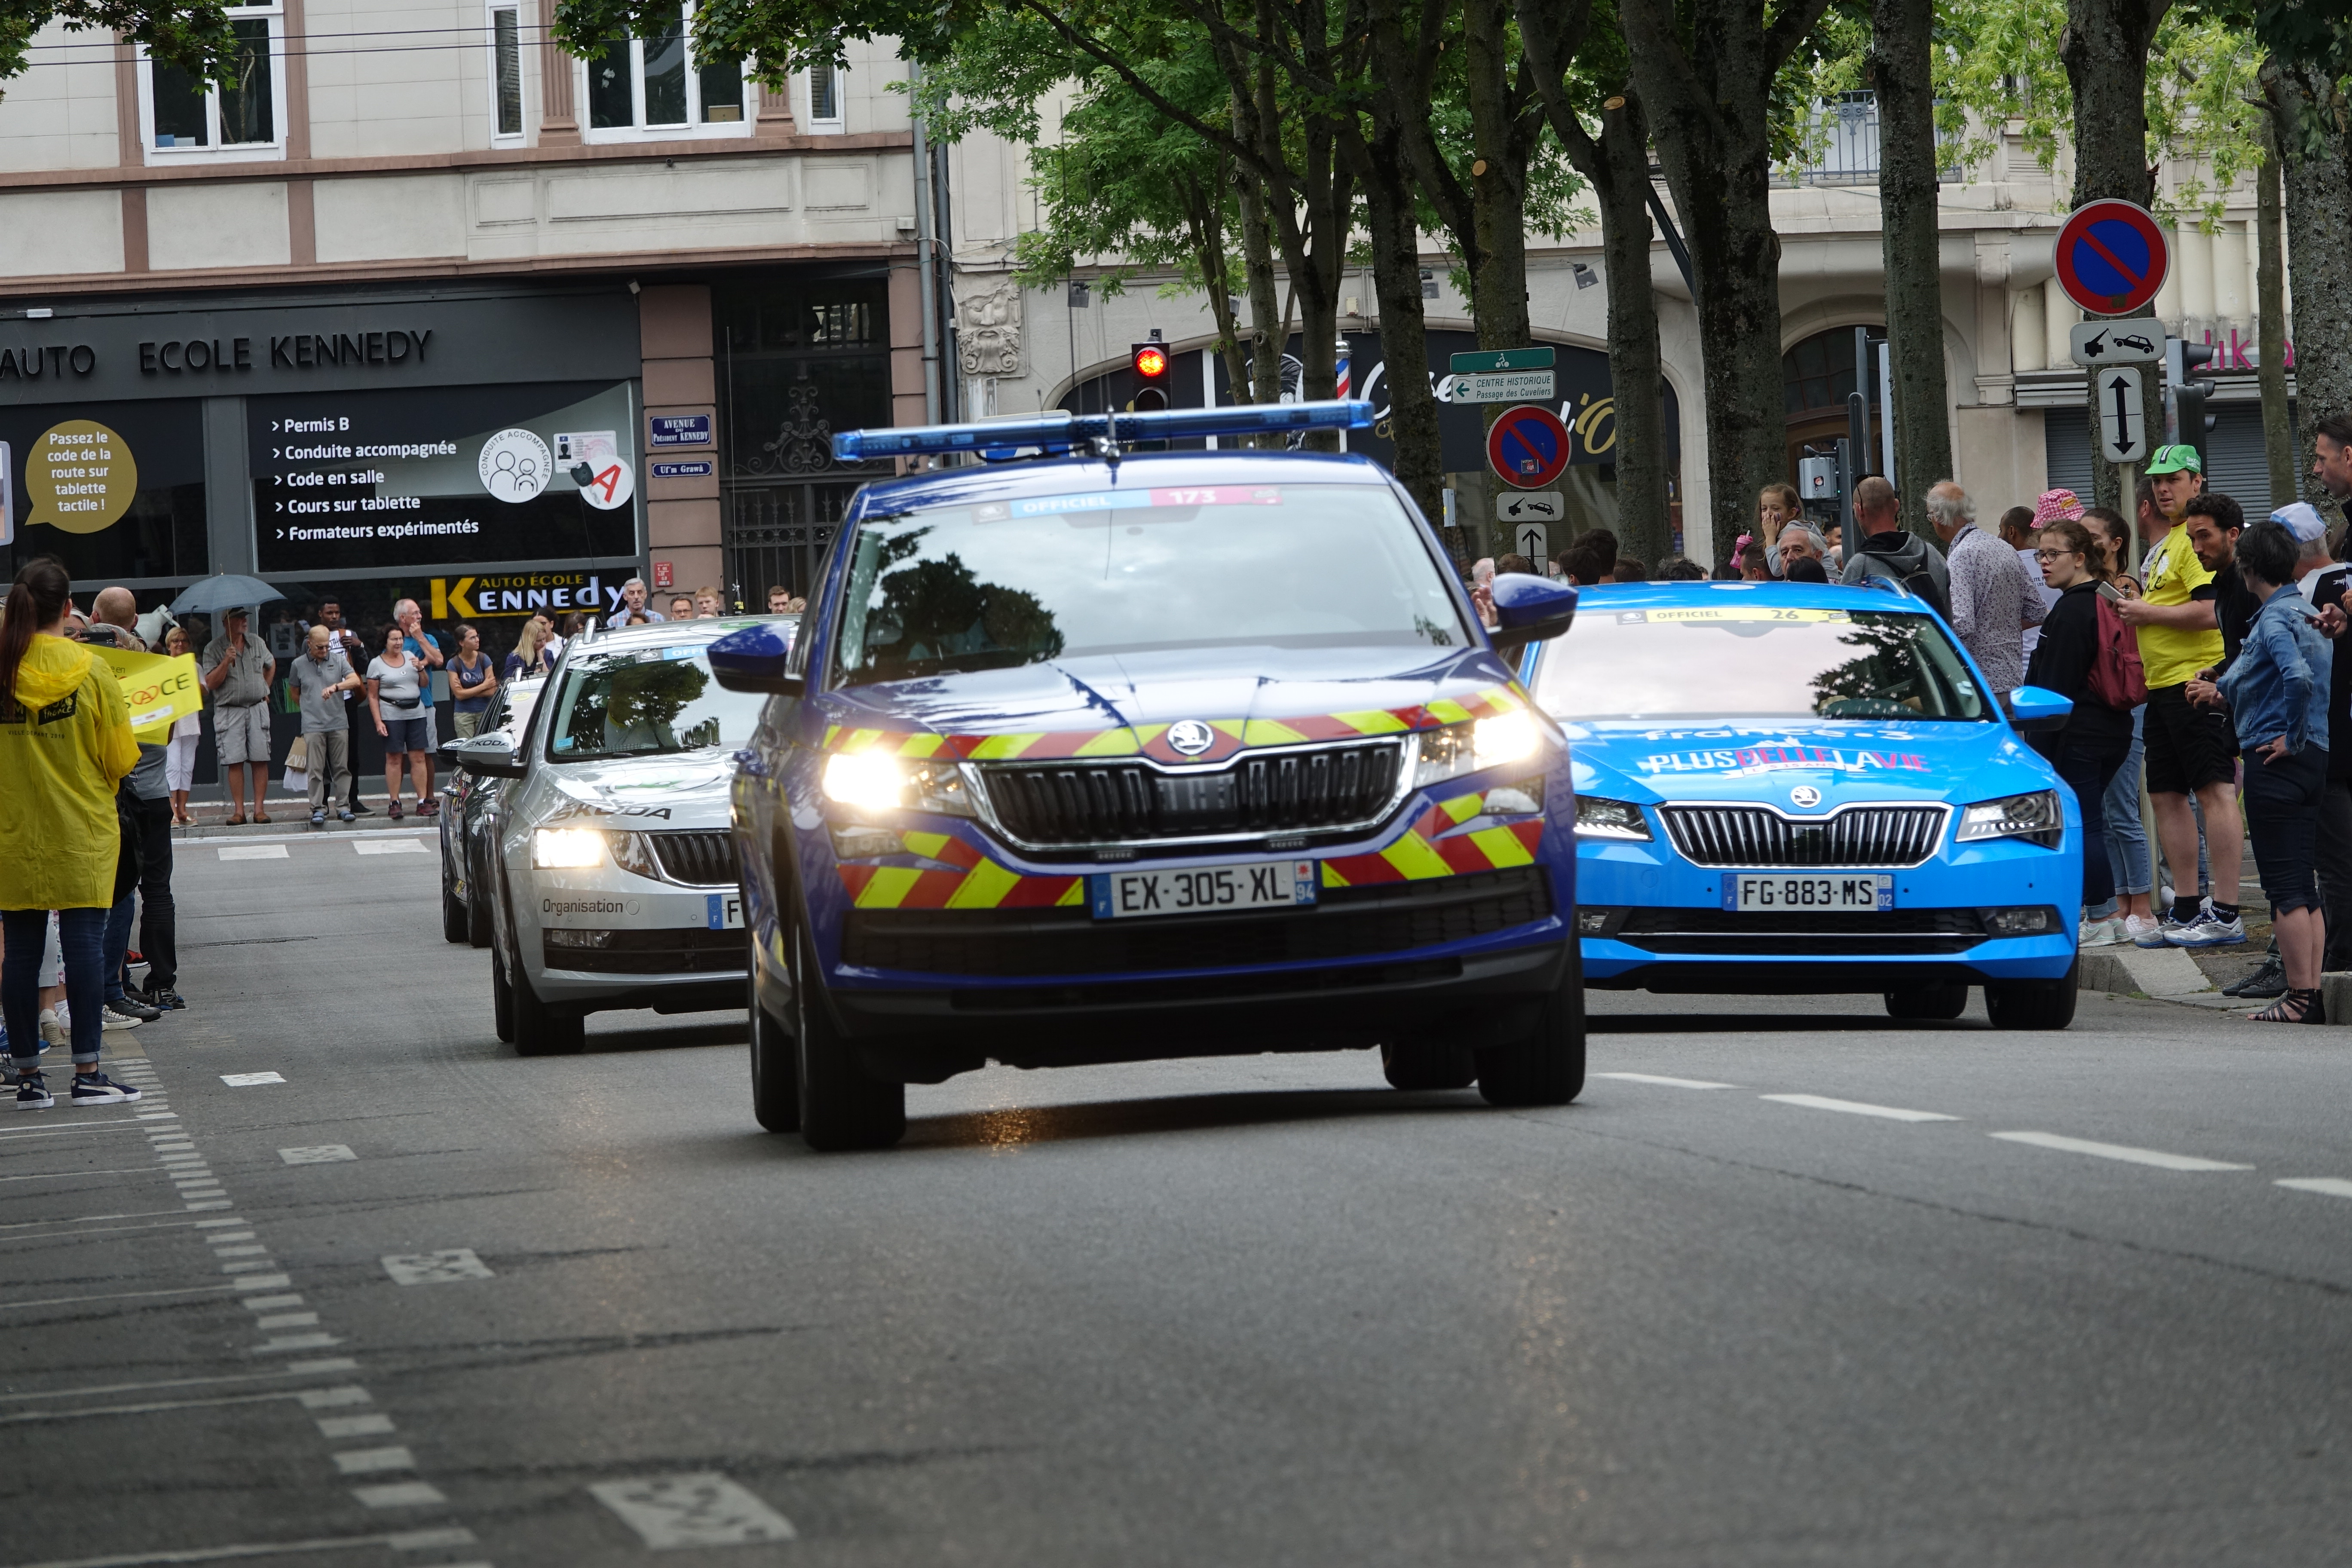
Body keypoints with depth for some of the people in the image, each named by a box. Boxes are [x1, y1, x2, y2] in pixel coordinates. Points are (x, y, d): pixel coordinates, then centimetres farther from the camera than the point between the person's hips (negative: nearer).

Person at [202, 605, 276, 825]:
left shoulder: (257, 644, 11)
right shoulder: (214, 650, 0)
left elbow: (271, 665, 30)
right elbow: (211, 683, -7)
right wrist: (226, 662, -19)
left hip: (258, 709, 3)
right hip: (229, 711, -3)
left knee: (260, 760, -3)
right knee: (235, 762, -6)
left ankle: (259, 808, 0)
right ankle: (238, 810, -4)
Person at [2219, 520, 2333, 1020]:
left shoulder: (2274, 619, -13)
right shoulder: (2306, 614, 14)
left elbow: (2299, 678, -29)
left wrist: (2291, 737, -18)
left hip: (2277, 759, -9)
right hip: (2315, 759, 9)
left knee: (2284, 885, -6)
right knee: (2303, 884, 11)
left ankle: (2300, 998, -6)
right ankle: (2312, 993, 11)